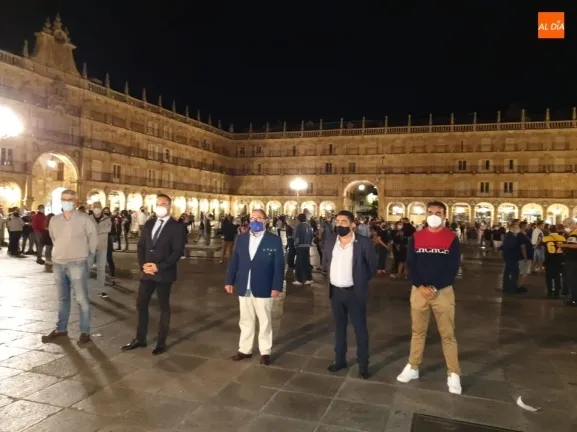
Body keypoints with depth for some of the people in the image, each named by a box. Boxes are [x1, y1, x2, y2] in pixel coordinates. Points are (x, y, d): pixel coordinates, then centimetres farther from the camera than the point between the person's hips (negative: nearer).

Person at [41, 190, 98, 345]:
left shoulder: (84, 219, -7)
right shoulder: (54, 220, 8)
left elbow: (93, 237, -1)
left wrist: (87, 253, 7)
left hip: (77, 264, -5)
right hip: (58, 264, 5)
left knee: (82, 299, -4)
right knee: (62, 298, 15)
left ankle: (85, 332, 4)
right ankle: (61, 329, 26)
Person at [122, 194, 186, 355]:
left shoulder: (176, 227, -7)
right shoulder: (149, 224, 11)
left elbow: (177, 252, -13)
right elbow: (141, 246, 11)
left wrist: (159, 267, -19)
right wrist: (143, 264, -6)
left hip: (164, 273, -5)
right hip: (147, 272, 6)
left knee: (164, 307, 7)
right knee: (141, 304, 11)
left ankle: (161, 343, 19)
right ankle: (140, 339, 26)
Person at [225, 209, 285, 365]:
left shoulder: (274, 240, -6)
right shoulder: (241, 238, 6)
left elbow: (279, 265, -7)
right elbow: (234, 261, 9)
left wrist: (277, 287, -13)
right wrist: (230, 281, 3)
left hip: (263, 289, -3)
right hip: (244, 288, 4)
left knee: (264, 322, 9)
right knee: (245, 321, 15)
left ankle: (265, 352, 22)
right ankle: (245, 350, 28)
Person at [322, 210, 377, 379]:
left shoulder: (364, 242, -12)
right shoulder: (330, 240, 2)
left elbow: (372, 266, -3)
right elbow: (325, 262, 15)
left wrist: (361, 280, 0)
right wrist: (333, 276, 10)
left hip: (354, 292, -4)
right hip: (335, 291, 4)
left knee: (360, 328, 7)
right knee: (339, 327, 17)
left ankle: (363, 364, 20)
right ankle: (340, 359, 30)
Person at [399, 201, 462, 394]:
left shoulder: (452, 238, -3)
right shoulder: (416, 237, 3)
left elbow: (453, 268, -7)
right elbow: (410, 264, 0)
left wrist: (435, 288, -15)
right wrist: (421, 287, -12)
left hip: (443, 291, -2)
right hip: (418, 290, 2)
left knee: (447, 334, 4)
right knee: (417, 331, 13)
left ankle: (453, 374, 16)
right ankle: (412, 367, 25)